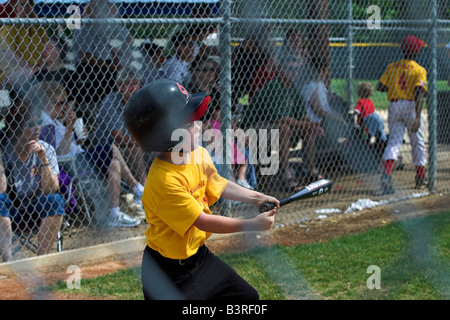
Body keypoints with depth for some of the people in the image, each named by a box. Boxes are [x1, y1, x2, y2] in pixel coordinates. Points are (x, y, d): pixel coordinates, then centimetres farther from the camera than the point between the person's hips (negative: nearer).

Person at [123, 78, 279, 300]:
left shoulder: (199, 155, -5)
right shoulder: (165, 181, -31)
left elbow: (218, 185, 16)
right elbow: (203, 222, -26)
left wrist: (253, 197, 4)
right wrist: (252, 224, -21)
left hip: (198, 255, 9)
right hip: (169, 271, -9)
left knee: (248, 297, 15)